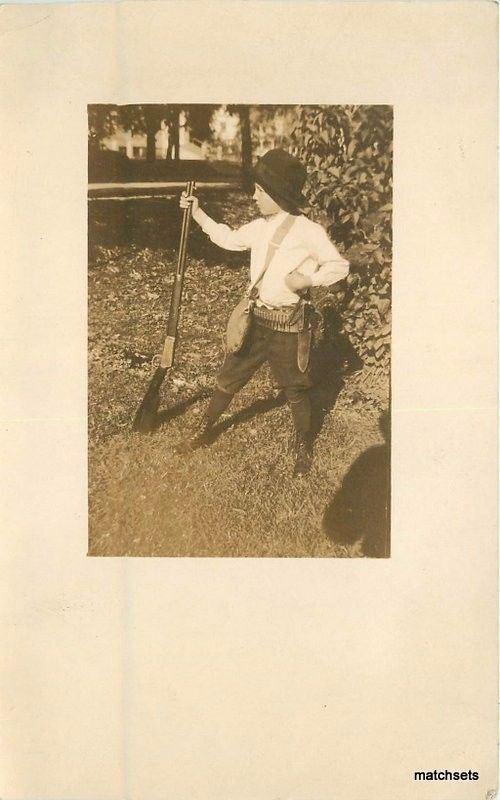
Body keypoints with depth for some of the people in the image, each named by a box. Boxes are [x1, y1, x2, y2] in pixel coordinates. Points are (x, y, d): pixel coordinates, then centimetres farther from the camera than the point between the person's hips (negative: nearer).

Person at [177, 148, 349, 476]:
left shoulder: (309, 232, -13)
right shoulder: (259, 227, 5)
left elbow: (339, 265, -7)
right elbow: (229, 239, 22)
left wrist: (309, 279, -22)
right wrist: (198, 214, 18)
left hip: (289, 325, -5)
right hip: (255, 319, 5)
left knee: (295, 389, 9)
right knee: (229, 377, 13)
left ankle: (304, 446, 30)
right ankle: (205, 430, 30)